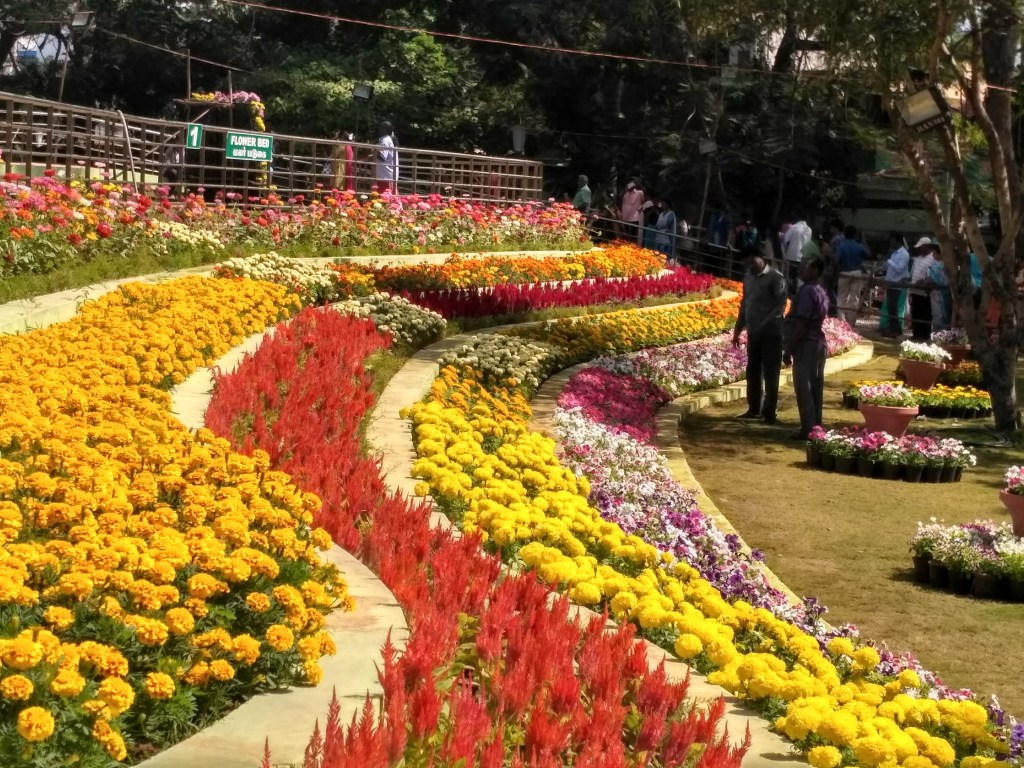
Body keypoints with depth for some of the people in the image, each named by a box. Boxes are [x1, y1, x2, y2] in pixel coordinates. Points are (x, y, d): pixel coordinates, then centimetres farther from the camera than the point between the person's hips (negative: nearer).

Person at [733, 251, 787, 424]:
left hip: (771, 333, -7)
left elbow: (780, 306, -16)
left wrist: (762, 325, -25)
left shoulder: (776, 278, -12)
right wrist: (737, 330, 16)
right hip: (753, 333, 7)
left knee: (770, 374, -1)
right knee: (753, 372, 12)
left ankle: (769, 412, 5)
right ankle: (754, 409, 22)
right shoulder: (748, 276, 9)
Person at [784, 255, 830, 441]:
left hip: (806, 344, -10)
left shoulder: (806, 291, -15)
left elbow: (801, 324, -20)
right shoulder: (820, 292, 14)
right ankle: (815, 425, 14)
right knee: (814, 387, 11)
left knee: (803, 388, -6)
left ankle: (808, 429, -6)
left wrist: (789, 349, -17)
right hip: (818, 342, 10)